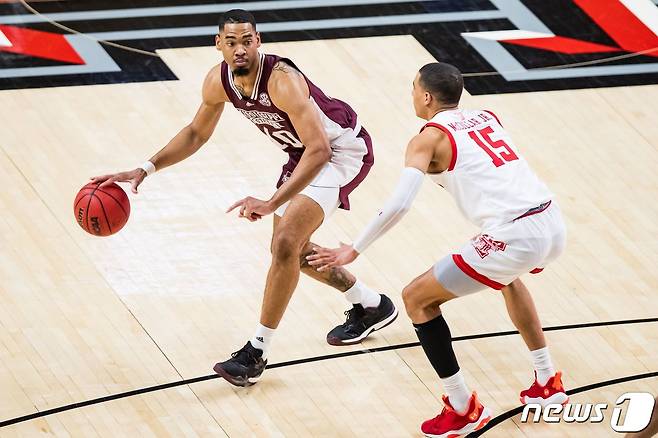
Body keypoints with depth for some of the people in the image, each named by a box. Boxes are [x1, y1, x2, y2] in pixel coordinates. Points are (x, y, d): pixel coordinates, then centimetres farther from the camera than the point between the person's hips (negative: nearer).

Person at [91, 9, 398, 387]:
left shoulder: (282, 80, -35)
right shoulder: (218, 81, -11)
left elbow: (319, 150, -40)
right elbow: (196, 133, 7)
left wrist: (272, 204, -47)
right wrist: (145, 170, -4)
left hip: (342, 149, -9)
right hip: (303, 153, 9)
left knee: (286, 244, -21)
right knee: (290, 248, 18)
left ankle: (257, 352, -13)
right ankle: (371, 306, 38)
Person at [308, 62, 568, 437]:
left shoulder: (429, 138, 1)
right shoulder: (487, 118, 19)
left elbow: (399, 204, -11)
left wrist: (353, 251, -2)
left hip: (513, 238, -8)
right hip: (554, 224, 8)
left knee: (417, 299, 8)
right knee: (508, 277, 42)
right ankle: (548, 382, 42)